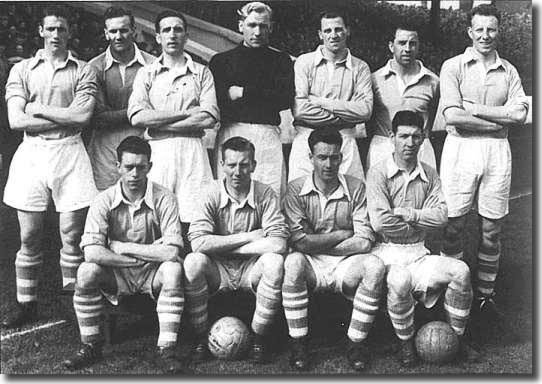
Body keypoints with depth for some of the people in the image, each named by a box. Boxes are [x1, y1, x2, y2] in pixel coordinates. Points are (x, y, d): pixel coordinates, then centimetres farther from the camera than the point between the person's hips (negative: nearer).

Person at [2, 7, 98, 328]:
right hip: (31, 153, 2)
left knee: (72, 235, 1)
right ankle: (27, 305, 16)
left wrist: (37, 109, -4)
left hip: (69, 152, -1)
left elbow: (83, 116, -8)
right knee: (29, 236, 5)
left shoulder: (83, 72, 7)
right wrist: (65, 117, -5)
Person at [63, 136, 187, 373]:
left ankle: (166, 349, -22)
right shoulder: (104, 201, -9)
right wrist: (149, 254, -21)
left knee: (173, 269, -32)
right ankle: (91, 346, -6)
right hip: (117, 275, 1)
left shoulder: (164, 199, -13)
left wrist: (123, 247, -18)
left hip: (153, 274, -1)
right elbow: (91, 252, -23)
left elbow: (172, 252, -23)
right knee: (86, 272, -26)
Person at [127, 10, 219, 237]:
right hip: (156, 151, 0)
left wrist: (159, 124, -6)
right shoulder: (146, 74, 14)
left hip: (192, 150, 0)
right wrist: (187, 113, -6)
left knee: (193, 222, -7)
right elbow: (136, 117, -3)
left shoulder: (202, 73, 13)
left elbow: (209, 118, -2)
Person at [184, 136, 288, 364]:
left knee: (274, 262, -31)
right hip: (218, 270, 0)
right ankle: (200, 337, -8)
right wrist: (248, 237, -21)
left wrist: (223, 247, -18)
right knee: (193, 261, -29)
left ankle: (259, 337, -9)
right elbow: (197, 242, -22)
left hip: (251, 269, 0)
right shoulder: (212, 196, -8)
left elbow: (278, 243, -21)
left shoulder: (265, 194, -8)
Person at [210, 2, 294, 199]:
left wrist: (244, 93, -3)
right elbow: (215, 101, 2)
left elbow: (286, 98, 0)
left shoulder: (281, 60, 16)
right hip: (231, 134, 0)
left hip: (268, 138, 1)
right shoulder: (221, 60, 15)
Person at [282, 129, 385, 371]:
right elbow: (299, 241, -13)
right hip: (311, 268, -1)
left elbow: (364, 242, -10)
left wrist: (316, 244, -10)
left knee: (374, 266, -28)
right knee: (292, 262, -33)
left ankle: (356, 342, -12)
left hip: (345, 266, 1)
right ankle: (298, 343, -16)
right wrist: (342, 235, -9)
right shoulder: (296, 190, -3)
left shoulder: (356, 188, -1)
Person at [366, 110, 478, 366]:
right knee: (400, 280, -36)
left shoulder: (429, 174, 11)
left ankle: (458, 336, 2)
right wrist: (417, 226, -5)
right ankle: (406, 343, -10)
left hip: (419, 253, 5)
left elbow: (441, 216, -1)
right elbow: (380, 222, -17)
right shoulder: (378, 173, -6)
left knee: (460, 271, -19)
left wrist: (408, 214, -14)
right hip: (387, 253, -5)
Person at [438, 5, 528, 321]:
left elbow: (520, 114, -3)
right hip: (460, 150, -3)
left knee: (492, 229, 7)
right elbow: (452, 116, -11)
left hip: (497, 152, 3)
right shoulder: (453, 67, 2)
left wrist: (474, 109, -10)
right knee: (454, 226, 0)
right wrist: (500, 120, -7)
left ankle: (485, 295, 19)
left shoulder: (509, 72, 11)